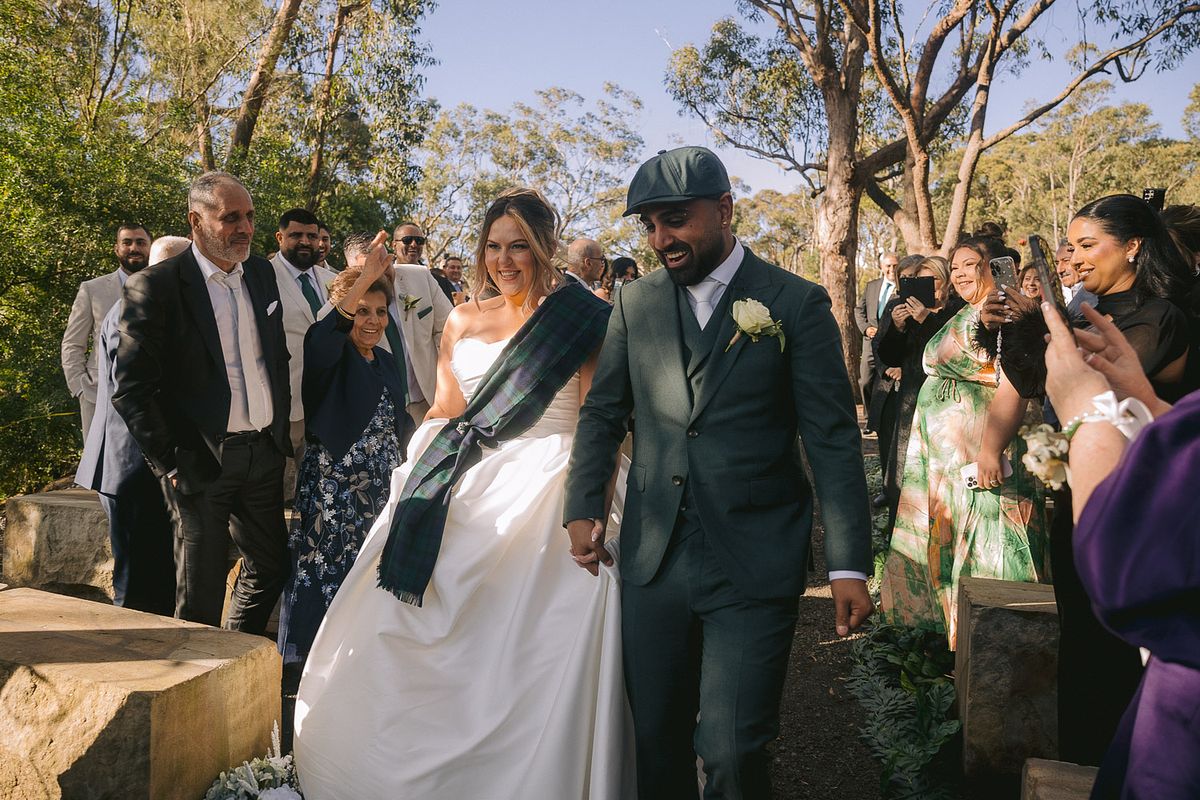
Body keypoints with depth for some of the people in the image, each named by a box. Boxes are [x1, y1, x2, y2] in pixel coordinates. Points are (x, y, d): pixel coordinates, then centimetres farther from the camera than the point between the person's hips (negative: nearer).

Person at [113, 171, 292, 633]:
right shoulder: (155, 286, -12)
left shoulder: (262, 273, 7)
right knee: (200, 593, 5)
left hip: (264, 453, 6)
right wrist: (169, 463, -13)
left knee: (270, 565, 17)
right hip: (201, 461, -6)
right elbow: (131, 387, -12)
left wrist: (281, 425, 12)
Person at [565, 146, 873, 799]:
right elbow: (601, 414, 14)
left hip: (755, 564, -3)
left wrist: (849, 565, -8)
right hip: (653, 557, 4)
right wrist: (582, 510, 1)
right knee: (656, 742, 13)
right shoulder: (636, 303, 7)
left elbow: (834, 440, -5)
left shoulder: (798, 303, -4)